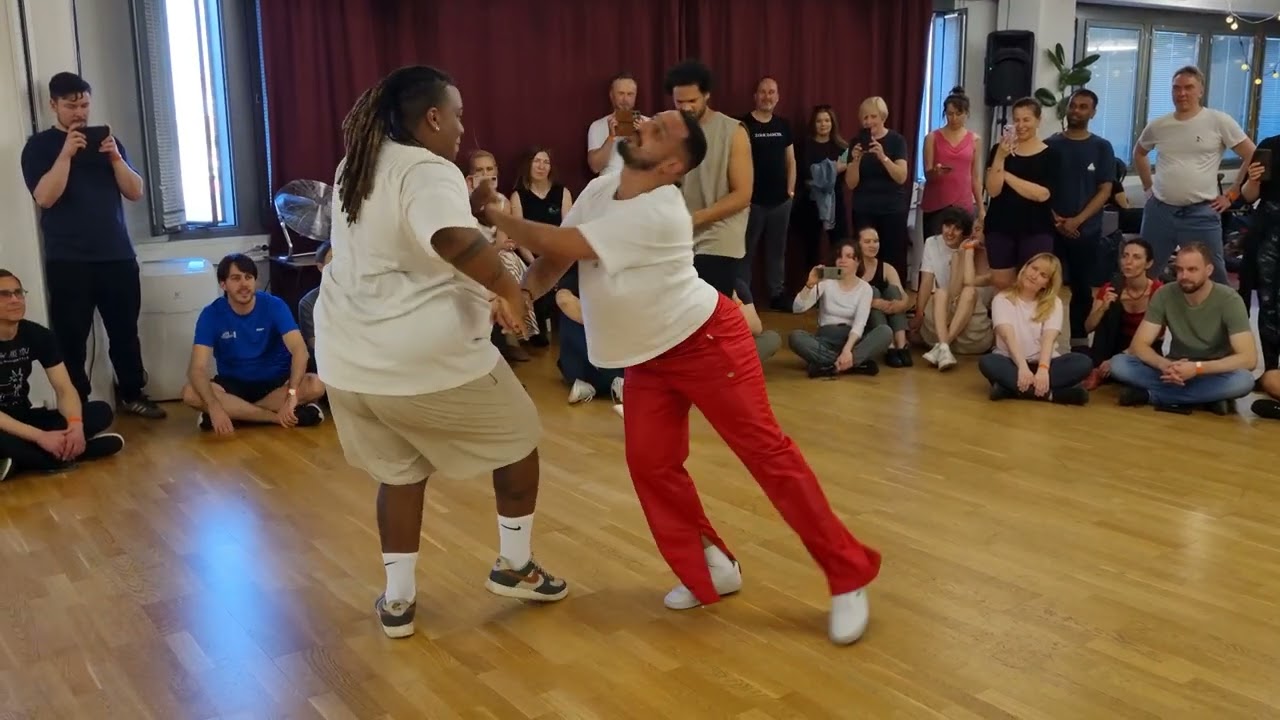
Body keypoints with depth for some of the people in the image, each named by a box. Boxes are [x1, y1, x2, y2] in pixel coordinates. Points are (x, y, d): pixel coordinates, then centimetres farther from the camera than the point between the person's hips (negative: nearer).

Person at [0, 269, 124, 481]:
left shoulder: (38, 335, -2)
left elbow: (65, 389, -4)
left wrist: (76, 425, -26)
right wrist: (40, 437, -32)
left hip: (24, 418, 7)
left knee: (101, 411, -11)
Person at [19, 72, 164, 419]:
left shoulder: (107, 140, 13)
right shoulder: (39, 146, 2)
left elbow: (136, 192, 6)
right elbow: (44, 197, -13)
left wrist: (115, 157, -10)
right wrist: (66, 153, -18)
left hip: (118, 255, 3)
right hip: (68, 261, -3)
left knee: (125, 331, 10)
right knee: (71, 337, -1)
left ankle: (132, 395, 23)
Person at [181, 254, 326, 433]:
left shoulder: (274, 306, -14)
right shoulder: (211, 314, -13)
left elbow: (300, 350, -26)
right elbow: (197, 368, -21)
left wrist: (291, 394, -42)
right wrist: (215, 407, -39)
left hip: (276, 381, 0)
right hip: (233, 384, 0)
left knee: (315, 385, -31)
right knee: (190, 394, -29)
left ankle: (234, 413, -24)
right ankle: (276, 416, -28)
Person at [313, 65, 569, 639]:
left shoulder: (356, 168, 12)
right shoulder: (429, 172, -16)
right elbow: (454, 240, -37)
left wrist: (471, 203, 17)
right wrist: (508, 288, -23)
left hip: (351, 361, 8)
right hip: (429, 360, -7)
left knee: (399, 474, 24)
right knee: (518, 440, 17)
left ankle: (398, 601, 27)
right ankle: (513, 566, 27)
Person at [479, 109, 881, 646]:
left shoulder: (659, 214, -30)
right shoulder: (599, 190, -2)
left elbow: (561, 244, -29)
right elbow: (555, 257, 3)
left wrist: (490, 213, -19)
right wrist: (521, 291, -17)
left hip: (708, 341, -8)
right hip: (647, 355, 8)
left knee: (766, 452, -8)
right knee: (650, 464, 3)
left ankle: (848, 577, 0)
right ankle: (711, 570, 19)